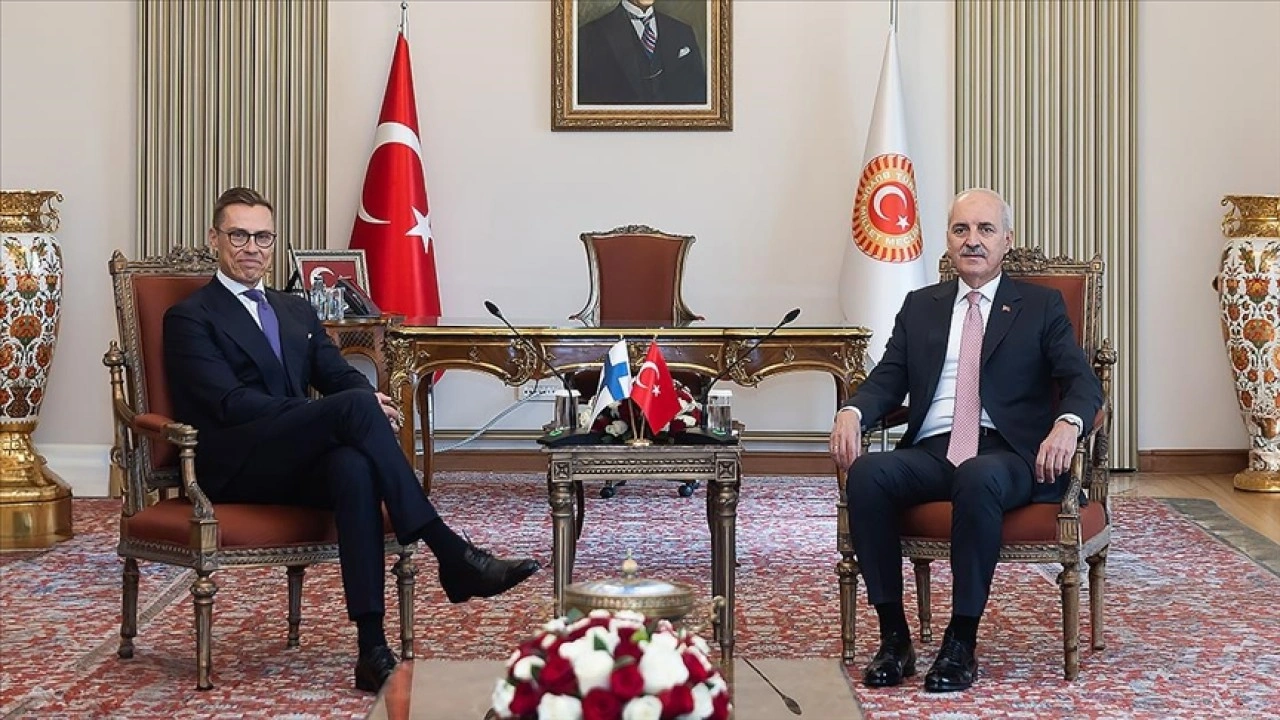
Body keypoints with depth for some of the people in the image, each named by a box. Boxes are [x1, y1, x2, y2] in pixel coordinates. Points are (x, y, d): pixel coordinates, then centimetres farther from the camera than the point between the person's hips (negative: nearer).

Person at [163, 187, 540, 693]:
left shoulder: (297, 312, 25)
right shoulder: (189, 318, 4)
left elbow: (340, 376, 12)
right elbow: (232, 403, -11)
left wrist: (368, 400, -16)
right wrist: (360, 408, -21)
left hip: (296, 463, 5)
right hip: (235, 468, -5)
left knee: (354, 467, -34)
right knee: (354, 406, -29)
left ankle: (372, 649, -39)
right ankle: (451, 556, -32)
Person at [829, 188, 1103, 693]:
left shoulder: (1041, 306, 15)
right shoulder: (920, 306, 23)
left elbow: (1083, 383, 5)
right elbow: (888, 379, 14)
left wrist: (1067, 423, -19)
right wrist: (852, 413, -9)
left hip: (1005, 455, -3)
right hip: (930, 453, 3)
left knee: (978, 479, -39)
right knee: (866, 474, -30)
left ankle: (962, 642, -28)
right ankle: (893, 636, -22)